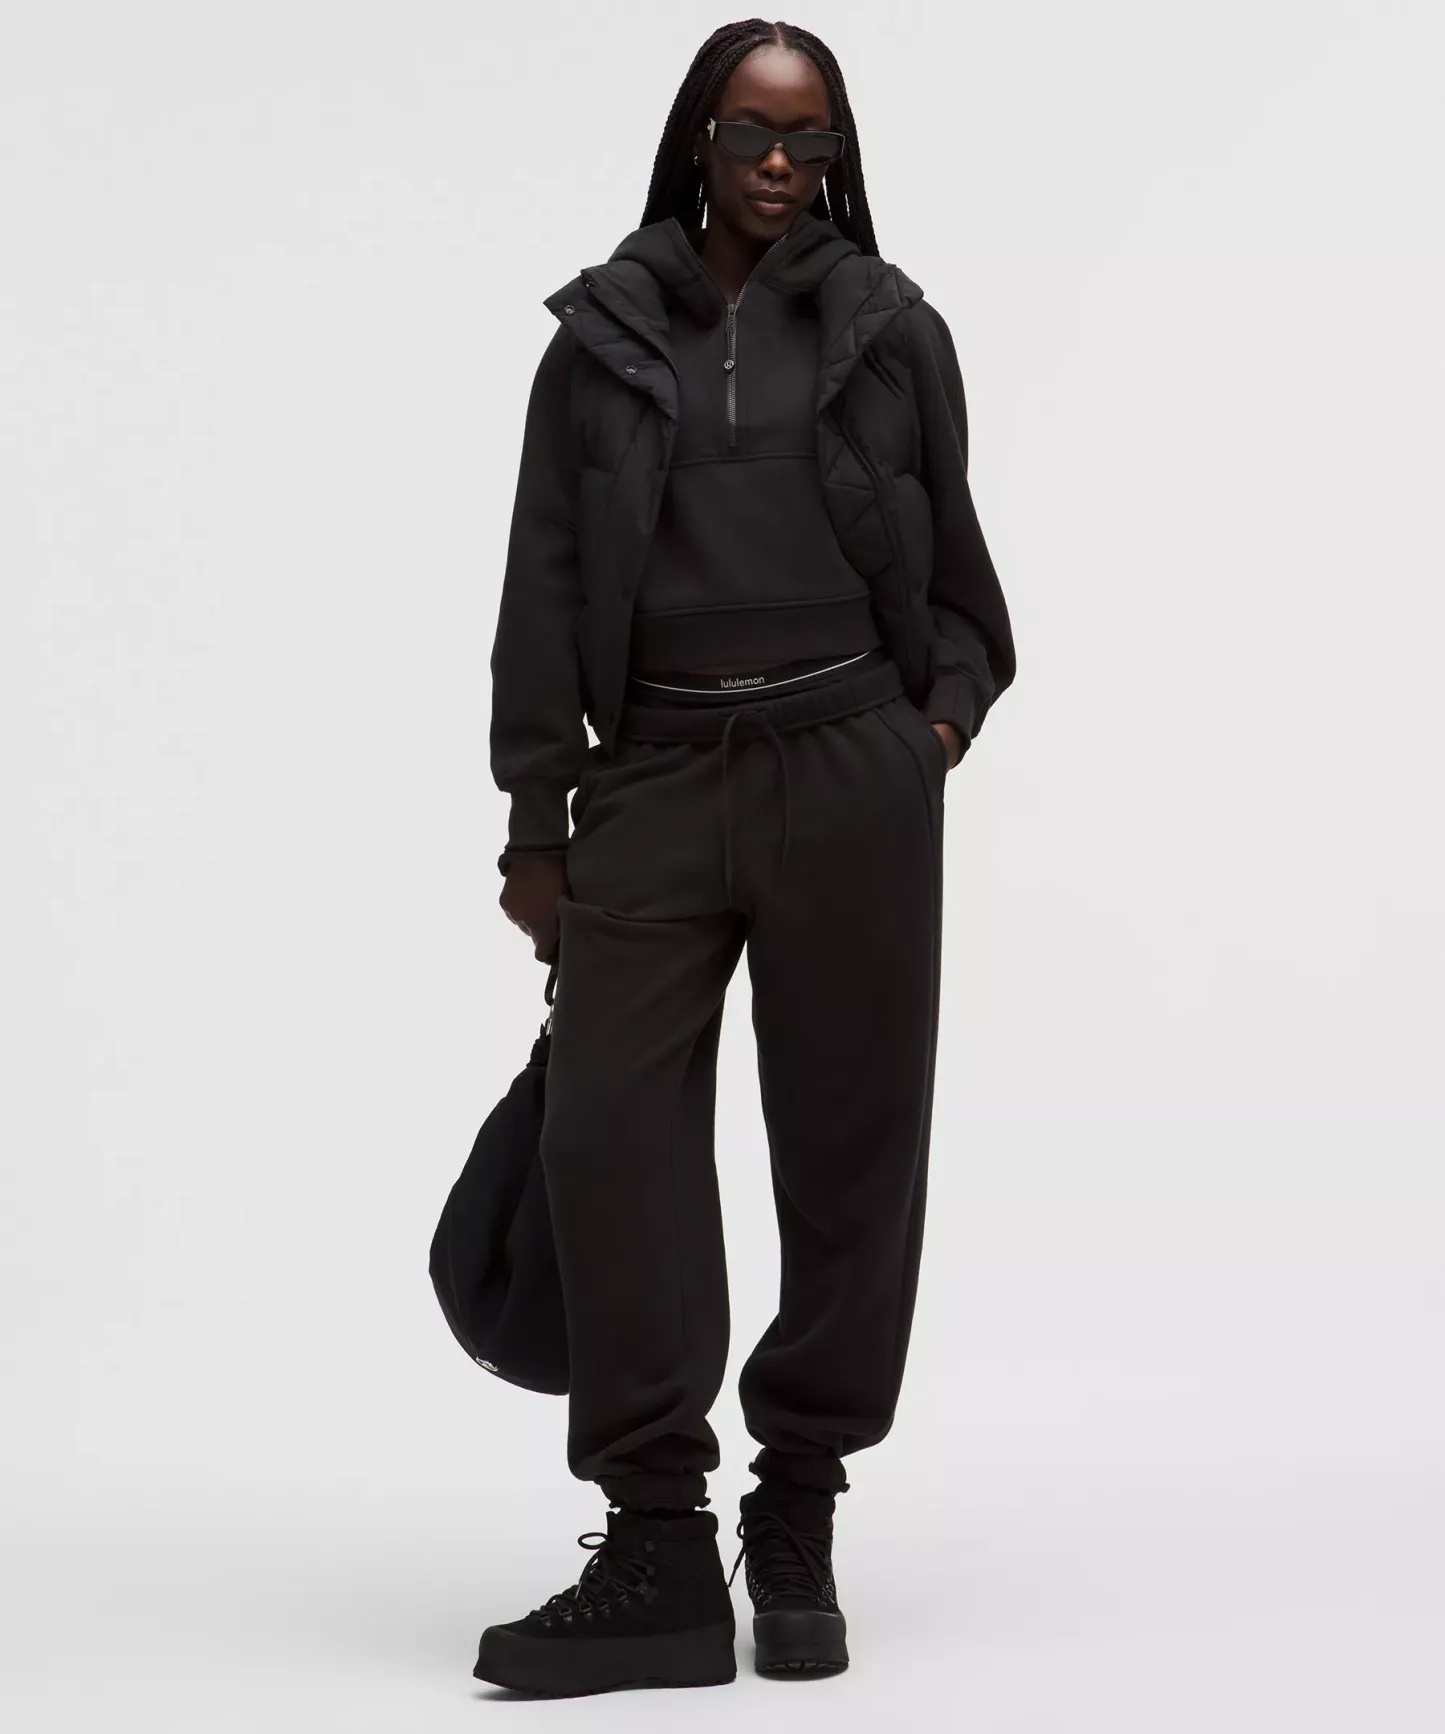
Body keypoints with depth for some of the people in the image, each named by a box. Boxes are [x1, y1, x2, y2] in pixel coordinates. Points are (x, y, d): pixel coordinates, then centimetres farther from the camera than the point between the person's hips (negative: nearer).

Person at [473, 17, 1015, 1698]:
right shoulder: (605, 333, 8)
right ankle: (657, 1554, 0)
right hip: (657, 778, 0)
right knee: (610, 1131, -6)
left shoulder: (890, 328, 9)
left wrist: (950, 704, 1)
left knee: (847, 1138, 3)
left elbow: (950, 554, 17)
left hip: (851, 773, 0)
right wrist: (535, 819, 3)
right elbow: (547, 579, 7)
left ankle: (798, 1523, 16)